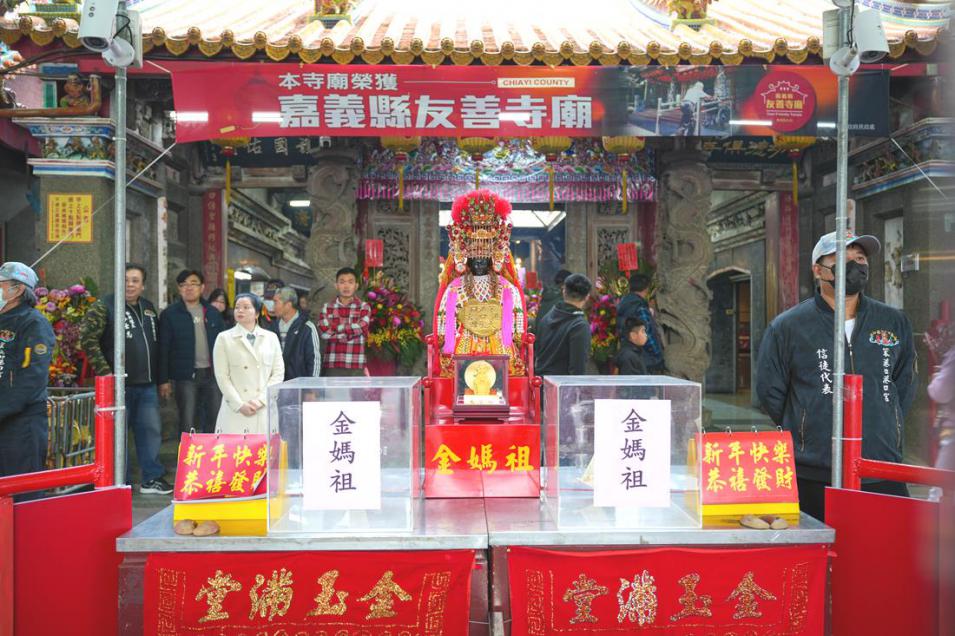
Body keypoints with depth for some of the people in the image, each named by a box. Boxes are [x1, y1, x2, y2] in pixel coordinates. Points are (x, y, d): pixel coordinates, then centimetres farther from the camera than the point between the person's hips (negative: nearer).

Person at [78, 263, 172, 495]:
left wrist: (158, 376, 16)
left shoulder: (149, 308, 15)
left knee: (151, 430, 7)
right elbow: (87, 338, -12)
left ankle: (152, 479, 16)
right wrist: (104, 370, -16)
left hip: (147, 385, 6)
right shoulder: (104, 307, -5)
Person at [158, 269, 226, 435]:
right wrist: (163, 380, -7)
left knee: (216, 420, 8)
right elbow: (163, 349, -2)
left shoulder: (213, 313, 10)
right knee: (188, 424, 0)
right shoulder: (170, 314, -1)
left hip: (213, 373, 3)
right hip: (186, 376, -3)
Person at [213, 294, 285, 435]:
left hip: (265, 411, 1)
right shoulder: (224, 338, 6)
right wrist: (239, 405, -9)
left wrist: (260, 400, -6)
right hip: (235, 412, -1)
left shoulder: (271, 338, 10)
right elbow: (222, 376, 0)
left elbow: (278, 373, 6)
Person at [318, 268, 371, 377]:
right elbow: (324, 331, -9)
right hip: (332, 367, 1)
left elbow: (359, 329, -13)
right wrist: (350, 330, -8)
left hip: (356, 368, -1)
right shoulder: (327, 307, 7)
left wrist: (334, 327, -4)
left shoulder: (364, 307, 4)